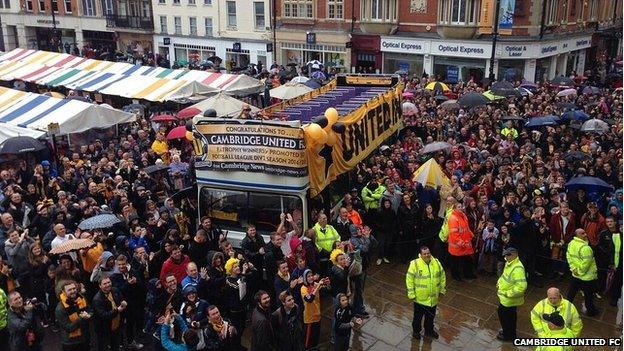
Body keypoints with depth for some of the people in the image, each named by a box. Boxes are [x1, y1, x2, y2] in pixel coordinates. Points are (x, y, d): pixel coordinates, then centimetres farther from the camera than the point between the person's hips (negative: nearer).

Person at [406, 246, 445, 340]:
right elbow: (409, 279, -13)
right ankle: (416, 330, 37)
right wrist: (411, 293, -12)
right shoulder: (415, 264, -18)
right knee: (418, 316, 15)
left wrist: (442, 289, 10)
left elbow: (442, 276, 8)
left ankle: (429, 330, 44)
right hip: (420, 298, -3)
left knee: (431, 315, 21)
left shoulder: (436, 262, -5)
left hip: (433, 297, 4)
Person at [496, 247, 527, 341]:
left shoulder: (518, 268, -30)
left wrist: (508, 293, -27)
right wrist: (499, 282, 5)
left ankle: (507, 335, 29)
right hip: (504, 298, 9)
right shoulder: (509, 263, 2)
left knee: (506, 316, 8)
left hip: (510, 299, -9)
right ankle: (507, 331, 44)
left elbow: (521, 286, -34)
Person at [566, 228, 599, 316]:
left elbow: (568, 256, 1)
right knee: (588, 294, 14)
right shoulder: (585, 248, -29)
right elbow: (586, 263, -28)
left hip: (575, 275, 7)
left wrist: (573, 268, 1)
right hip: (587, 276, -7)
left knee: (571, 292, 21)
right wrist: (581, 271, -12)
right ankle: (591, 310, 30)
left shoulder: (571, 244, -4)